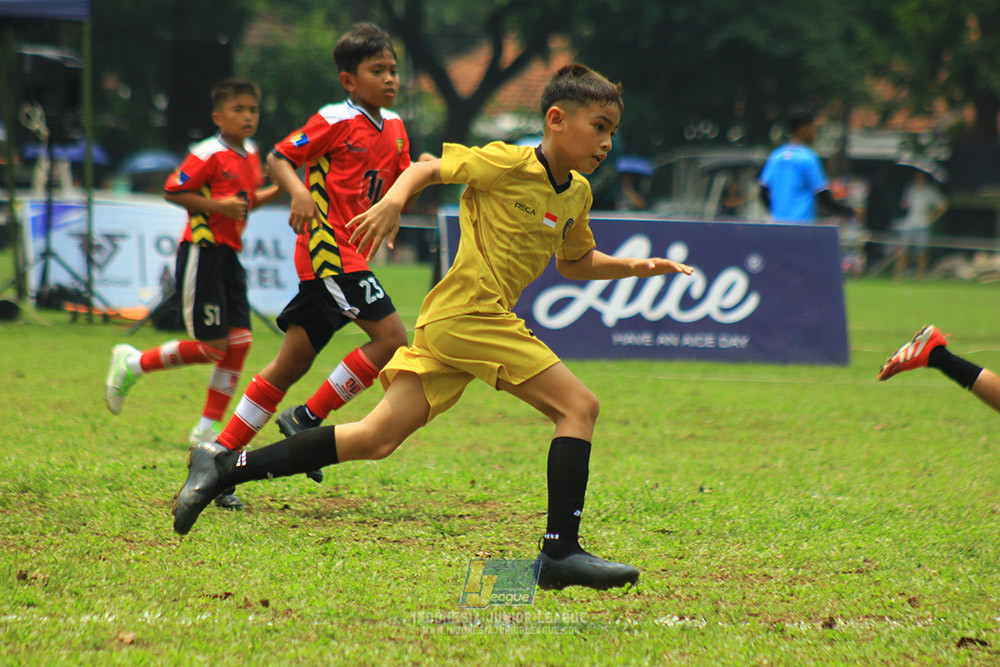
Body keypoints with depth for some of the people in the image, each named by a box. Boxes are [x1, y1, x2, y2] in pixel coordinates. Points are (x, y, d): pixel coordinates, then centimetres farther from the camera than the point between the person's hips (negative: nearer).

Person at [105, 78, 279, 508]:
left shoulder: (250, 154, 12)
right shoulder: (209, 155, -13)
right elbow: (172, 191, -14)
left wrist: (276, 191, 7)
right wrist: (217, 206, -22)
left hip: (229, 255, 8)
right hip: (202, 251, -8)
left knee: (239, 342, 0)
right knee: (212, 346, -9)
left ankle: (208, 429, 9)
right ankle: (133, 364, 12)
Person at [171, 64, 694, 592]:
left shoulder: (577, 193, 16)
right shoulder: (508, 163, -8)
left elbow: (576, 264, 31)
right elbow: (430, 168, -1)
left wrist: (635, 267, 19)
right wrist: (393, 201, -18)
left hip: (447, 325, 8)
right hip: (468, 314, -8)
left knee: (376, 438, 5)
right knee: (578, 406, -10)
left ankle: (222, 466, 5)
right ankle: (561, 552, -12)